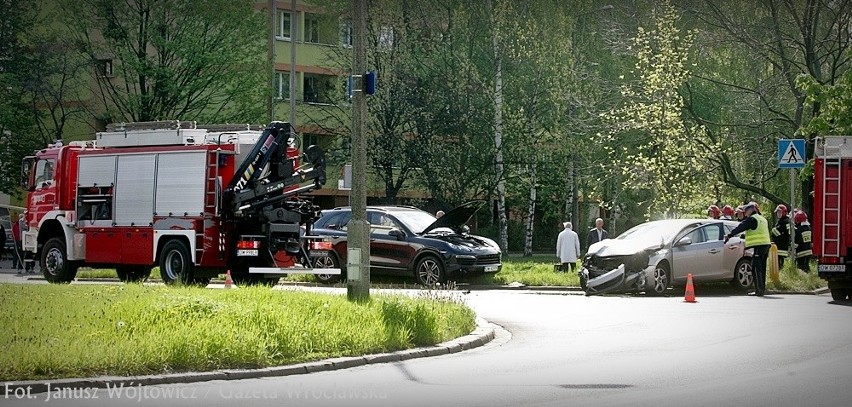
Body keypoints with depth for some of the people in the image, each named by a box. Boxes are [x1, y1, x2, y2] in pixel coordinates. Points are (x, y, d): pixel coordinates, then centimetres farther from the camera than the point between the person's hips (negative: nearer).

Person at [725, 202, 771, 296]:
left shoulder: (752, 219, -8)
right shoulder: (763, 219, 21)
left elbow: (740, 228, -7)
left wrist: (729, 235, 0)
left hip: (758, 246, -9)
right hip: (766, 244, 9)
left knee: (756, 269, -8)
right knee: (762, 268, 12)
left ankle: (759, 290, -12)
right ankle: (761, 289, 16)